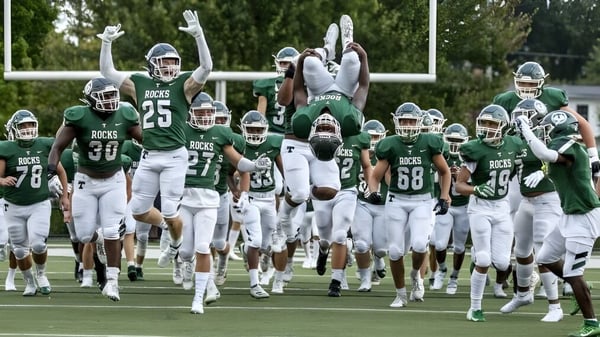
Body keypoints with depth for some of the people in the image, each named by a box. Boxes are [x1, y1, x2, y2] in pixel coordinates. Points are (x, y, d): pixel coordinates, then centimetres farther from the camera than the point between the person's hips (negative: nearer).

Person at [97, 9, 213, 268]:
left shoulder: (183, 85, 0)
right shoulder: (140, 84, 10)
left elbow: (206, 67, -15)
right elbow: (107, 71, 13)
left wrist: (198, 35, -24)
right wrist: (107, 43, 2)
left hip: (174, 156, -4)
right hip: (148, 156, 4)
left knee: (170, 212, -4)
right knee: (139, 211, 8)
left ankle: (176, 244, 27)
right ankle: (165, 225, 39)